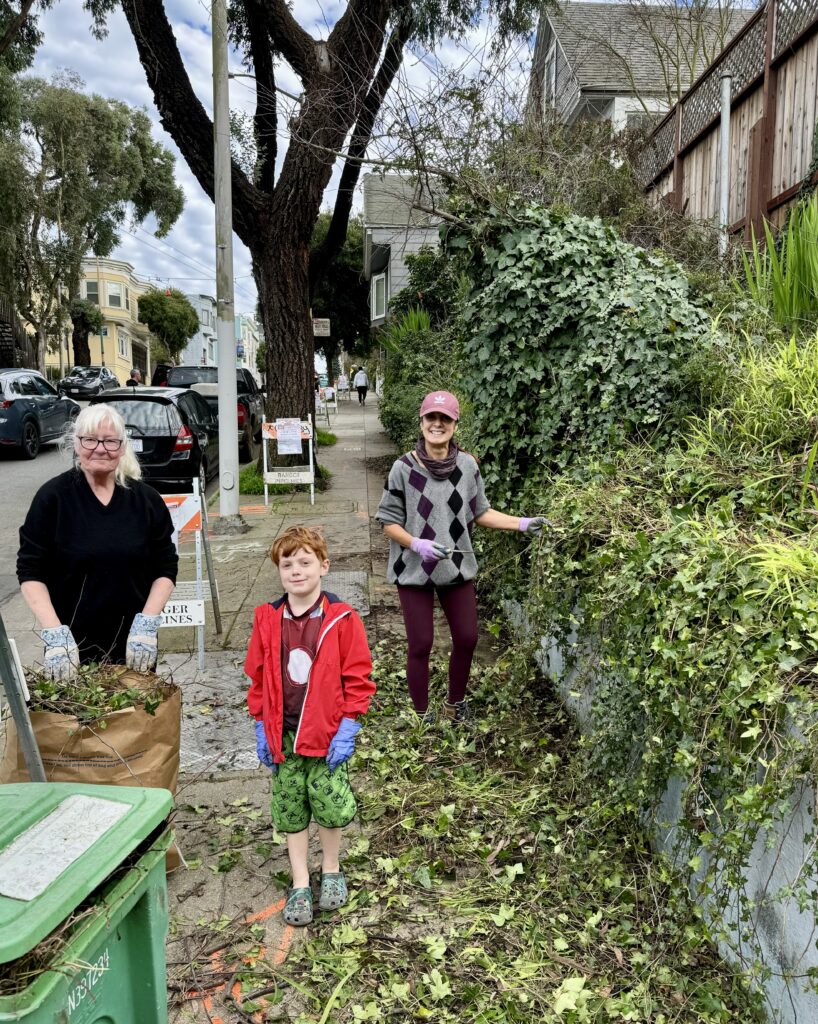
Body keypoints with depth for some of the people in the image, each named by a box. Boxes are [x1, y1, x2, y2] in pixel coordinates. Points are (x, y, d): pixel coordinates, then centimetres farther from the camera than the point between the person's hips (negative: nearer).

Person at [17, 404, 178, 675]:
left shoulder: (146, 499, 0)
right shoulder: (53, 497, -6)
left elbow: (166, 568, 3)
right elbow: (30, 571, -6)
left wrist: (147, 623, -10)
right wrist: (54, 633, -17)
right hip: (71, 646, -2)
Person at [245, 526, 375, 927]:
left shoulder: (342, 618, -11)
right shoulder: (267, 620, -1)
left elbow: (357, 677, -7)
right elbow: (258, 677, 6)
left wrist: (347, 727, -10)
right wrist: (261, 727, 5)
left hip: (328, 731, -3)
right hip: (282, 734, 3)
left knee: (330, 803, 2)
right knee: (290, 808, 11)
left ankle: (331, 870, 30)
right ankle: (300, 884, 28)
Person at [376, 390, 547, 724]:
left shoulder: (467, 465, -4)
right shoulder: (404, 468, -13)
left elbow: (480, 512, 7)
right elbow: (389, 522, -7)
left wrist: (522, 524, -2)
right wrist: (416, 544, -23)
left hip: (457, 567, 3)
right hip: (413, 570, -3)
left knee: (466, 639, 11)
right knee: (421, 645, 4)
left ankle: (455, 704, 36)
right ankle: (423, 716, 25)